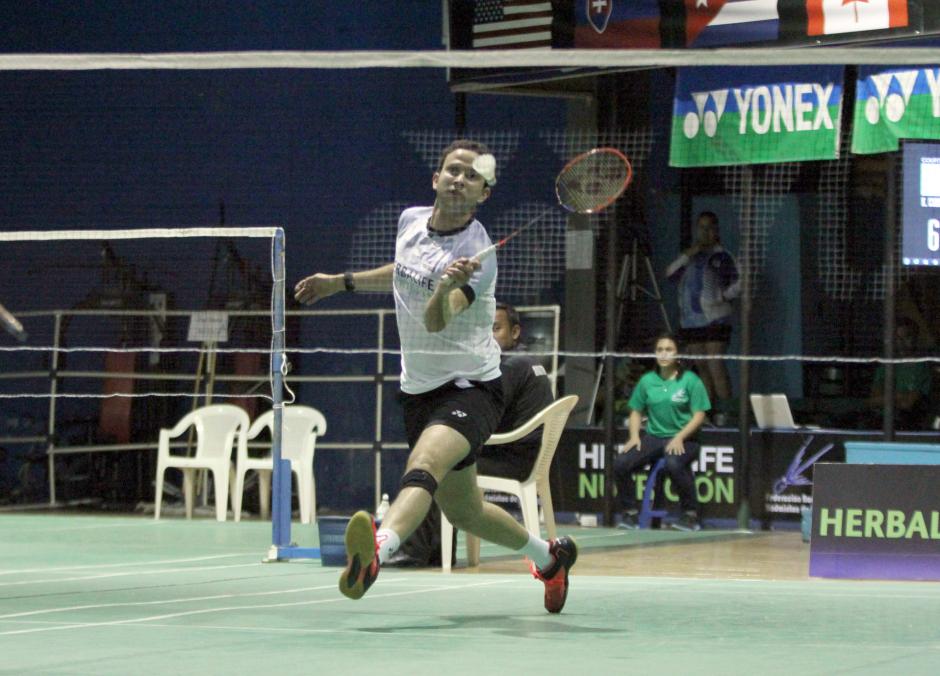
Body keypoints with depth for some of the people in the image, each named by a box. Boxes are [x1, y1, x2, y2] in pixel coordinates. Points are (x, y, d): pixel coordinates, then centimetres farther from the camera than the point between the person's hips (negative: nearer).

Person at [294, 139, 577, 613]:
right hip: (418, 389, 8)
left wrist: (446, 288, -54)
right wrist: (341, 281, 26)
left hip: (470, 385, -8)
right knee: (463, 510, 18)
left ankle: (378, 551, -62)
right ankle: (549, 556, 42)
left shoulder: (476, 254, -19)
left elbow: (436, 321, -34)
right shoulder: (411, 221, 3)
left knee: (425, 463, -36)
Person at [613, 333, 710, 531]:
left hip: (682, 440, -4)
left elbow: (699, 415, -6)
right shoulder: (647, 381, 8)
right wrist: (634, 436, -1)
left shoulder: (691, 381, -3)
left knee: (674, 464, -38)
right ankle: (630, 513, -1)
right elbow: (636, 411, 16)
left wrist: (679, 438, -19)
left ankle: (691, 514, -19)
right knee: (620, 463, -19)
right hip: (653, 437, 4)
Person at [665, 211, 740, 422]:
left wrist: (720, 298, -15)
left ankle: (724, 412, -14)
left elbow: (737, 285, -4)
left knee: (716, 366, -14)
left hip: (715, 320, -6)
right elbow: (670, 274, 4)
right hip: (690, 322, 6)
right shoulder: (689, 255, 17)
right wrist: (687, 255, -4)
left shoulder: (721, 256, 1)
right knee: (702, 367, 8)